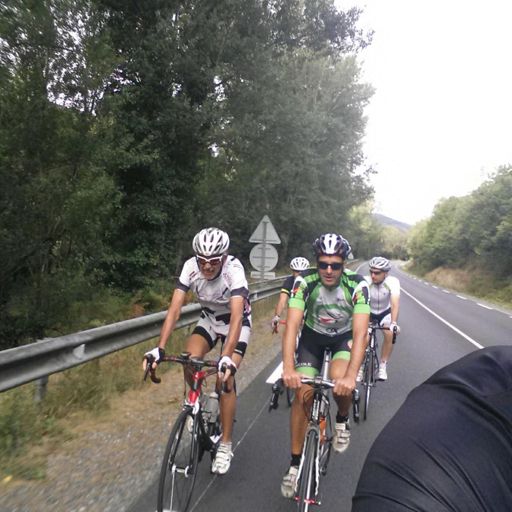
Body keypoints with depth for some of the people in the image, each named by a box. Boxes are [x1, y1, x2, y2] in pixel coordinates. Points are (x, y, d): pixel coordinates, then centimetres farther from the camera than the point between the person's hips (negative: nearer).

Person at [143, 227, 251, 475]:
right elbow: (174, 309, -28)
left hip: (236, 322, -3)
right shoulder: (190, 267, -25)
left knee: (225, 377, -16)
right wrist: (160, 348, -38)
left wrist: (227, 357, -54)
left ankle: (225, 446, 1)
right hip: (209, 318, 3)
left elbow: (236, 316, -43)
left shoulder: (234, 269, -34)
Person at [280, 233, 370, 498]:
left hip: (345, 336, 0)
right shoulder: (304, 281, -28)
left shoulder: (357, 285, -30)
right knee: (302, 393, -10)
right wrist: (288, 368, -48)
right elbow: (292, 325, -34)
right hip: (313, 335, 1)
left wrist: (351, 376, -49)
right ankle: (295, 463, 7)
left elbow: (360, 333, -36)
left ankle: (342, 420, 7)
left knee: (340, 380, -28)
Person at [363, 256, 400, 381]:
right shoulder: (365, 282, -30)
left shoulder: (393, 282, -28)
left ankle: (383, 366, -4)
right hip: (368, 312, 0)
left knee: (390, 334, -24)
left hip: (385, 312, 1)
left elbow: (395, 304, -39)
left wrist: (393, 323, -53)